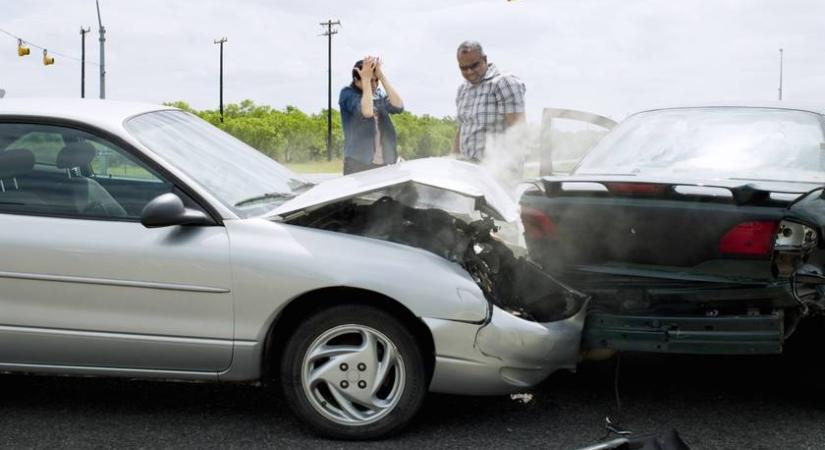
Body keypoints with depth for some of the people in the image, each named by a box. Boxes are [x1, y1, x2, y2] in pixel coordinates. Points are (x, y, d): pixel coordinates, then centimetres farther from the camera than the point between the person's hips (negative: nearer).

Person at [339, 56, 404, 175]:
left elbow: (398, 106, -8)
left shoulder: (379, 95, 11)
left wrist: (382, 76, -9)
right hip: (357, 164, -5)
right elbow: (367, 112, -22)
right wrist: (366, 79, -16)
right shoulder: (347, 94, -4)